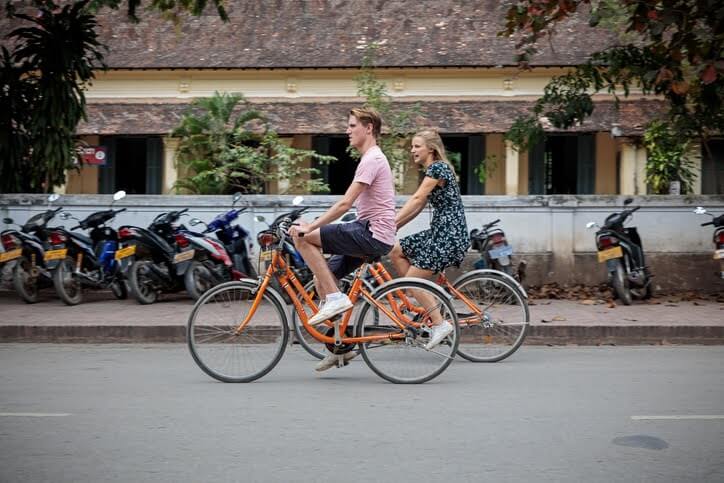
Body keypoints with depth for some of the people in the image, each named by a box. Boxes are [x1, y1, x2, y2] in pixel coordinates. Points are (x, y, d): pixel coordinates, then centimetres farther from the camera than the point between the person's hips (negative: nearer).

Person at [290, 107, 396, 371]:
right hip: (369, 234, 10)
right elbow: (352, 204, 22)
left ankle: (335, 298, -12)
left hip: (372, 235, -10)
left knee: (303, 239, -15)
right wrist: (315, 225, 17)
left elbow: (345, 203, -21)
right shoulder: (373, 158, 21)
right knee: (322, 277, 10)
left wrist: (310, 227, -21)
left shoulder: (371, 159, -13)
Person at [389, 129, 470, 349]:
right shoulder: (431, 171, 19)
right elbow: (417, 207, 17)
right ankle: (424, 303, 8)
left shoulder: (437, 167, -12)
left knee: (412, 280, -10)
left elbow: (416, 200, -20)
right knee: (395, 251, 7)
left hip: (450, 234, -10)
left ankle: (440, 323, -5)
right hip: (439, 231, 10)